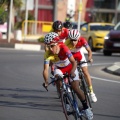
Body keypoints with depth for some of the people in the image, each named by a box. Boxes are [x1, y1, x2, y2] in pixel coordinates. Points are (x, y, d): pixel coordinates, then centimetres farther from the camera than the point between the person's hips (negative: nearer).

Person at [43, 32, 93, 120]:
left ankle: (86, 107, 5)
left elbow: (74, 62, -38)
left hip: (70, 67, -2)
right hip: (59, 69, 2)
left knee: (76, 88, -14)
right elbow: (46, 69, -34)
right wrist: (46, 81, -50)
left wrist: (72, 72, -56)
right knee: (58, 79, -29)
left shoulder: (64, 48, -35)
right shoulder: (48, 54, -28)